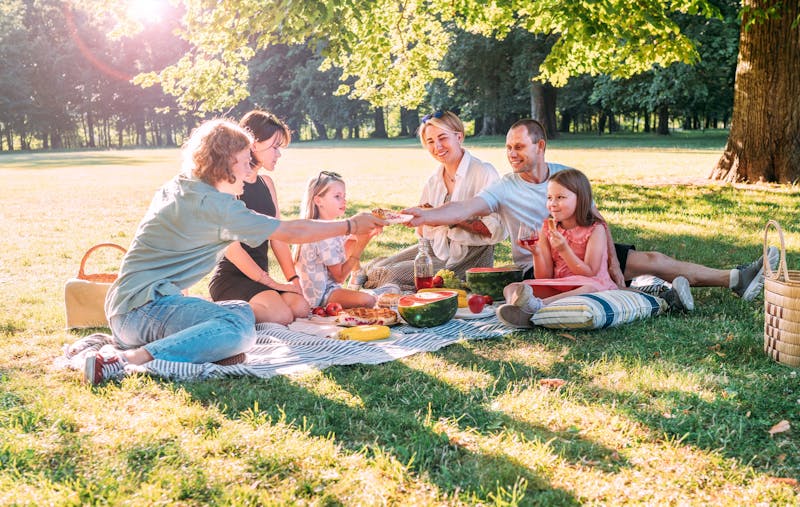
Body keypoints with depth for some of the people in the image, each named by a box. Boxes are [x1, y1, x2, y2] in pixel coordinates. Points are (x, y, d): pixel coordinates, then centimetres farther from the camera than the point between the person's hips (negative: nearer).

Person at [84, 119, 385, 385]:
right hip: (143, 307, -10)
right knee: (241, 328, -27)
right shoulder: (212, 204, -12)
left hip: (126, 308, 10)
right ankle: (131, 358, -30)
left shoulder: (178, 187, 14)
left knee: (242, 311, 16)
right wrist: (351, 225, 1)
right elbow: (291, 232, -8)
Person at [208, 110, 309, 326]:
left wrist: (293, 279, -1)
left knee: (301, 308, -19)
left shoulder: (266, 183, 14)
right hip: (230, 276, -8)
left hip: (259, 278, 8)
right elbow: (231, 246, -17)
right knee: (281, 315, -28)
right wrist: (270, 282, -16)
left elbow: (277, 236, 11)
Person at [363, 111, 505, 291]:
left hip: (468, 257, -7)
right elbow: (422, 231, 15)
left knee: (393, 275, -19)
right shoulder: (433, 180, 11)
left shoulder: (484, 172, -11)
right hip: (436, 248, 7)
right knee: (376, 269, -9)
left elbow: (497, 231, -18)